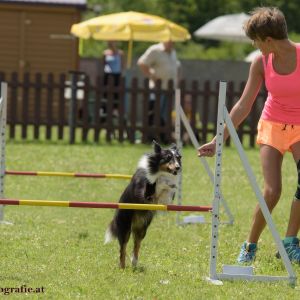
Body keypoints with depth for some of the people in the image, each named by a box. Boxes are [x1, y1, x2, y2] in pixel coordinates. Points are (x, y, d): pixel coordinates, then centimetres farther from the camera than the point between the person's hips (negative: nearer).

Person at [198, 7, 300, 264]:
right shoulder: (261, 63, -8)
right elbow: (244, 106, -5)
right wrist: (218, 140, -8)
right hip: (272, 126, 1)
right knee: (272, 191, -11)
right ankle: (250, 246, 6)